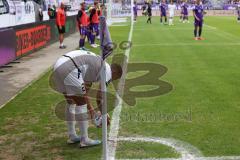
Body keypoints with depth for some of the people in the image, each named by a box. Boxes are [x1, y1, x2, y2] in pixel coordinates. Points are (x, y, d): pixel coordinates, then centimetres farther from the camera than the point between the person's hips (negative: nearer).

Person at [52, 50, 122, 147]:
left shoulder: (95, 64, 30)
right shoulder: (107, 71, 5)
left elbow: (85, 91, 34)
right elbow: (100, 97, 5)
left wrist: (90, 109, 37)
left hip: (57, 67, 10)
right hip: (69, 70, -10)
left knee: (71, 102, 21)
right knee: (81, 104, 2)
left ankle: (72, 136, 30)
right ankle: (84, 140, 8)